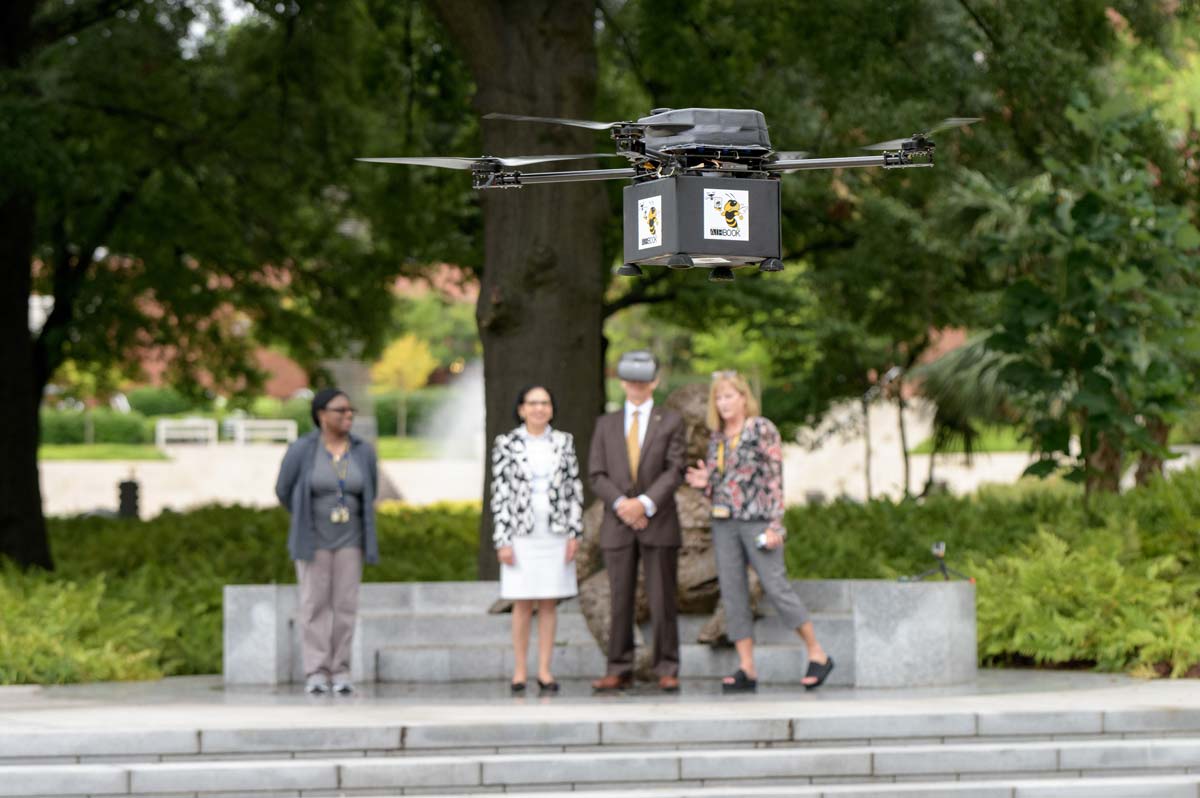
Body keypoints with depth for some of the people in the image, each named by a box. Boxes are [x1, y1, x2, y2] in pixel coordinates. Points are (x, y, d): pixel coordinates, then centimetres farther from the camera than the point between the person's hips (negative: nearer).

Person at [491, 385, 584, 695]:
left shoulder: (563, 442, 7)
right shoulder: (506, 444, 0)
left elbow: (575, 488, 8)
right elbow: (499, 493, -1)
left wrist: (575, 532, 1)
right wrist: (502, 540, -6)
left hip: (555, 532, 2)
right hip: (521, 532, -2)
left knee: (549, 603, 3)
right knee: (523, 603, -1)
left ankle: (545, 670, 7)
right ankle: (520, 670, 4)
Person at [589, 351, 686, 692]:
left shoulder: (671, 421, 7)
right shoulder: (606, 424, 13)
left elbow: (675, 471, -3)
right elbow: (597, 474, 5)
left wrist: (646, 503, -15)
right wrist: (621, 504, -11)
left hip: (658, 523, -2)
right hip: (618, 524, 2)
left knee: (662, 600, -2)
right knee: (620, 601, 1)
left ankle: (667, 670, 2)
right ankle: (619, 670, 4)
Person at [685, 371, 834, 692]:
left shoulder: (762, 430, -4)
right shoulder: (717, 437, 14)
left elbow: (775, 478, -9)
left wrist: (776, 525, -15)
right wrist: (705, 483, -2)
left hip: (757, 520, -7)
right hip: (724, 523, 7)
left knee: (776, 587, -7)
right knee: (732, 594, 1)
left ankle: (818, 655, 4)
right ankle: (746, 669, 2)